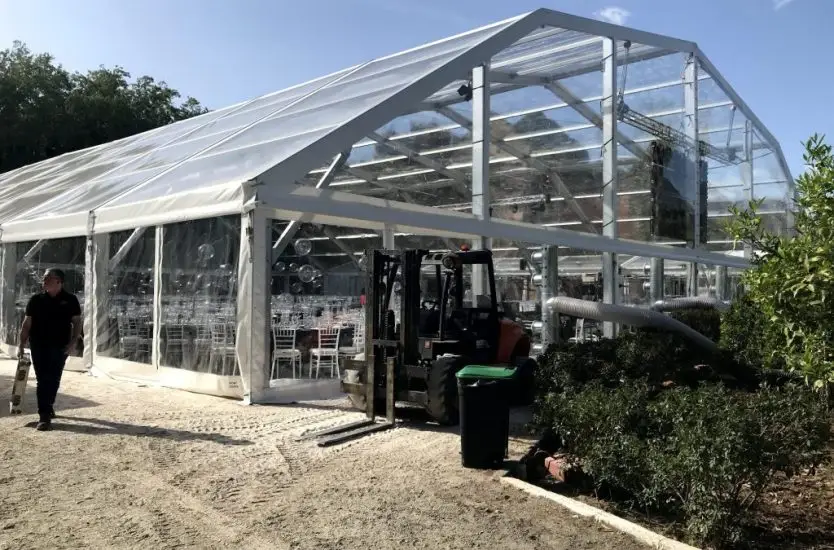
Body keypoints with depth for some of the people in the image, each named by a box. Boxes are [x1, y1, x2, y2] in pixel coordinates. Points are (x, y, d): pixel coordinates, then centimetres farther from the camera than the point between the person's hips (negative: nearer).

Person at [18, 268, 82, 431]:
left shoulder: (70, 300, 0)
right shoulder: (36, 299, 3)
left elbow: (77, 322, 2)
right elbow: (27, 323, 6)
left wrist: (73, 342, -9)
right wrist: (21, 344, 1)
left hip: (60, 346, 0)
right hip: (39, 345, 0)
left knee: (54, 379, 8)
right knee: (43, 380, -3)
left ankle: (48, 406, 30)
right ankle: (45, 416, -2)